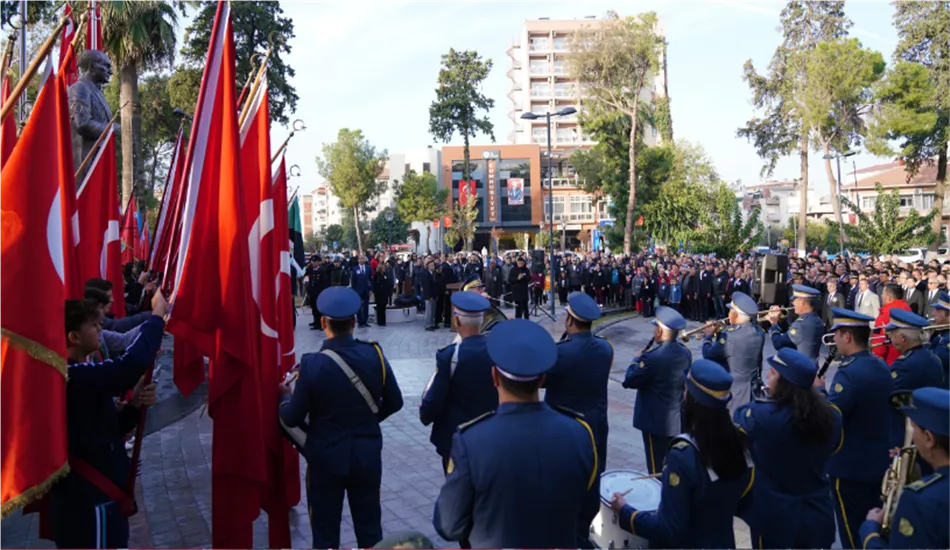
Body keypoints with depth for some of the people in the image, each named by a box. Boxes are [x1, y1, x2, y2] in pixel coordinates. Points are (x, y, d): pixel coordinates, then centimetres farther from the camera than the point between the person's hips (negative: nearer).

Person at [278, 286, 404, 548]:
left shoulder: (312, 364, -19)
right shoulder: (374, 354, -11)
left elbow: (292, 419, -10)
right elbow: (394, 403, -1)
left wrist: (285, 396, 11)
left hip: (326, 457, -2)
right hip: (368, 454, 2)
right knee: (370, 527, 17)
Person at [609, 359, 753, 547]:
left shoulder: (684, 454, -29)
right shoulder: (736, 440, -11)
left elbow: (669, 530, -24)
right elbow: (742, 506, 4)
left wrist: (625, 511, -13)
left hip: (688, 544, -5)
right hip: (725, 542, 5)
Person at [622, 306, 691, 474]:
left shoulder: (652, 357, -25)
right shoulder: (686, 353, -2)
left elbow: (629, 381, -16)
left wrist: (636, 361, 1)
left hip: (656, 422, -7)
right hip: (678, 421, 7)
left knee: (657, 470, 6)